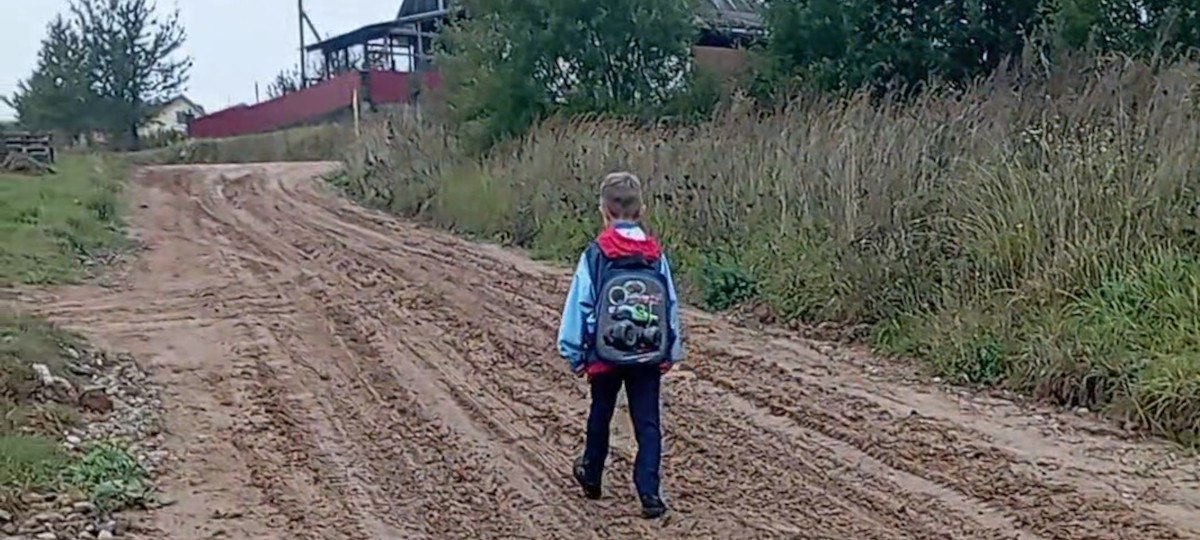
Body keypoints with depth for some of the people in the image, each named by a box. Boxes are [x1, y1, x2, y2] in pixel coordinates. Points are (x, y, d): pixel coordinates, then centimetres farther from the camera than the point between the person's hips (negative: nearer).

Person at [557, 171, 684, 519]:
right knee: (648, 424, 4)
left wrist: (574, 352, 0)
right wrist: (671, 352, 11)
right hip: (649, 357, 1)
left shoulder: (595, 256, -10)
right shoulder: (657, 257, -2)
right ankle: (649, 493, -4)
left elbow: (579, 306, -9)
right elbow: (671, 306, 2)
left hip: (605, 355, -1)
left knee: (600, 416, 19)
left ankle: (591, 477, 37)